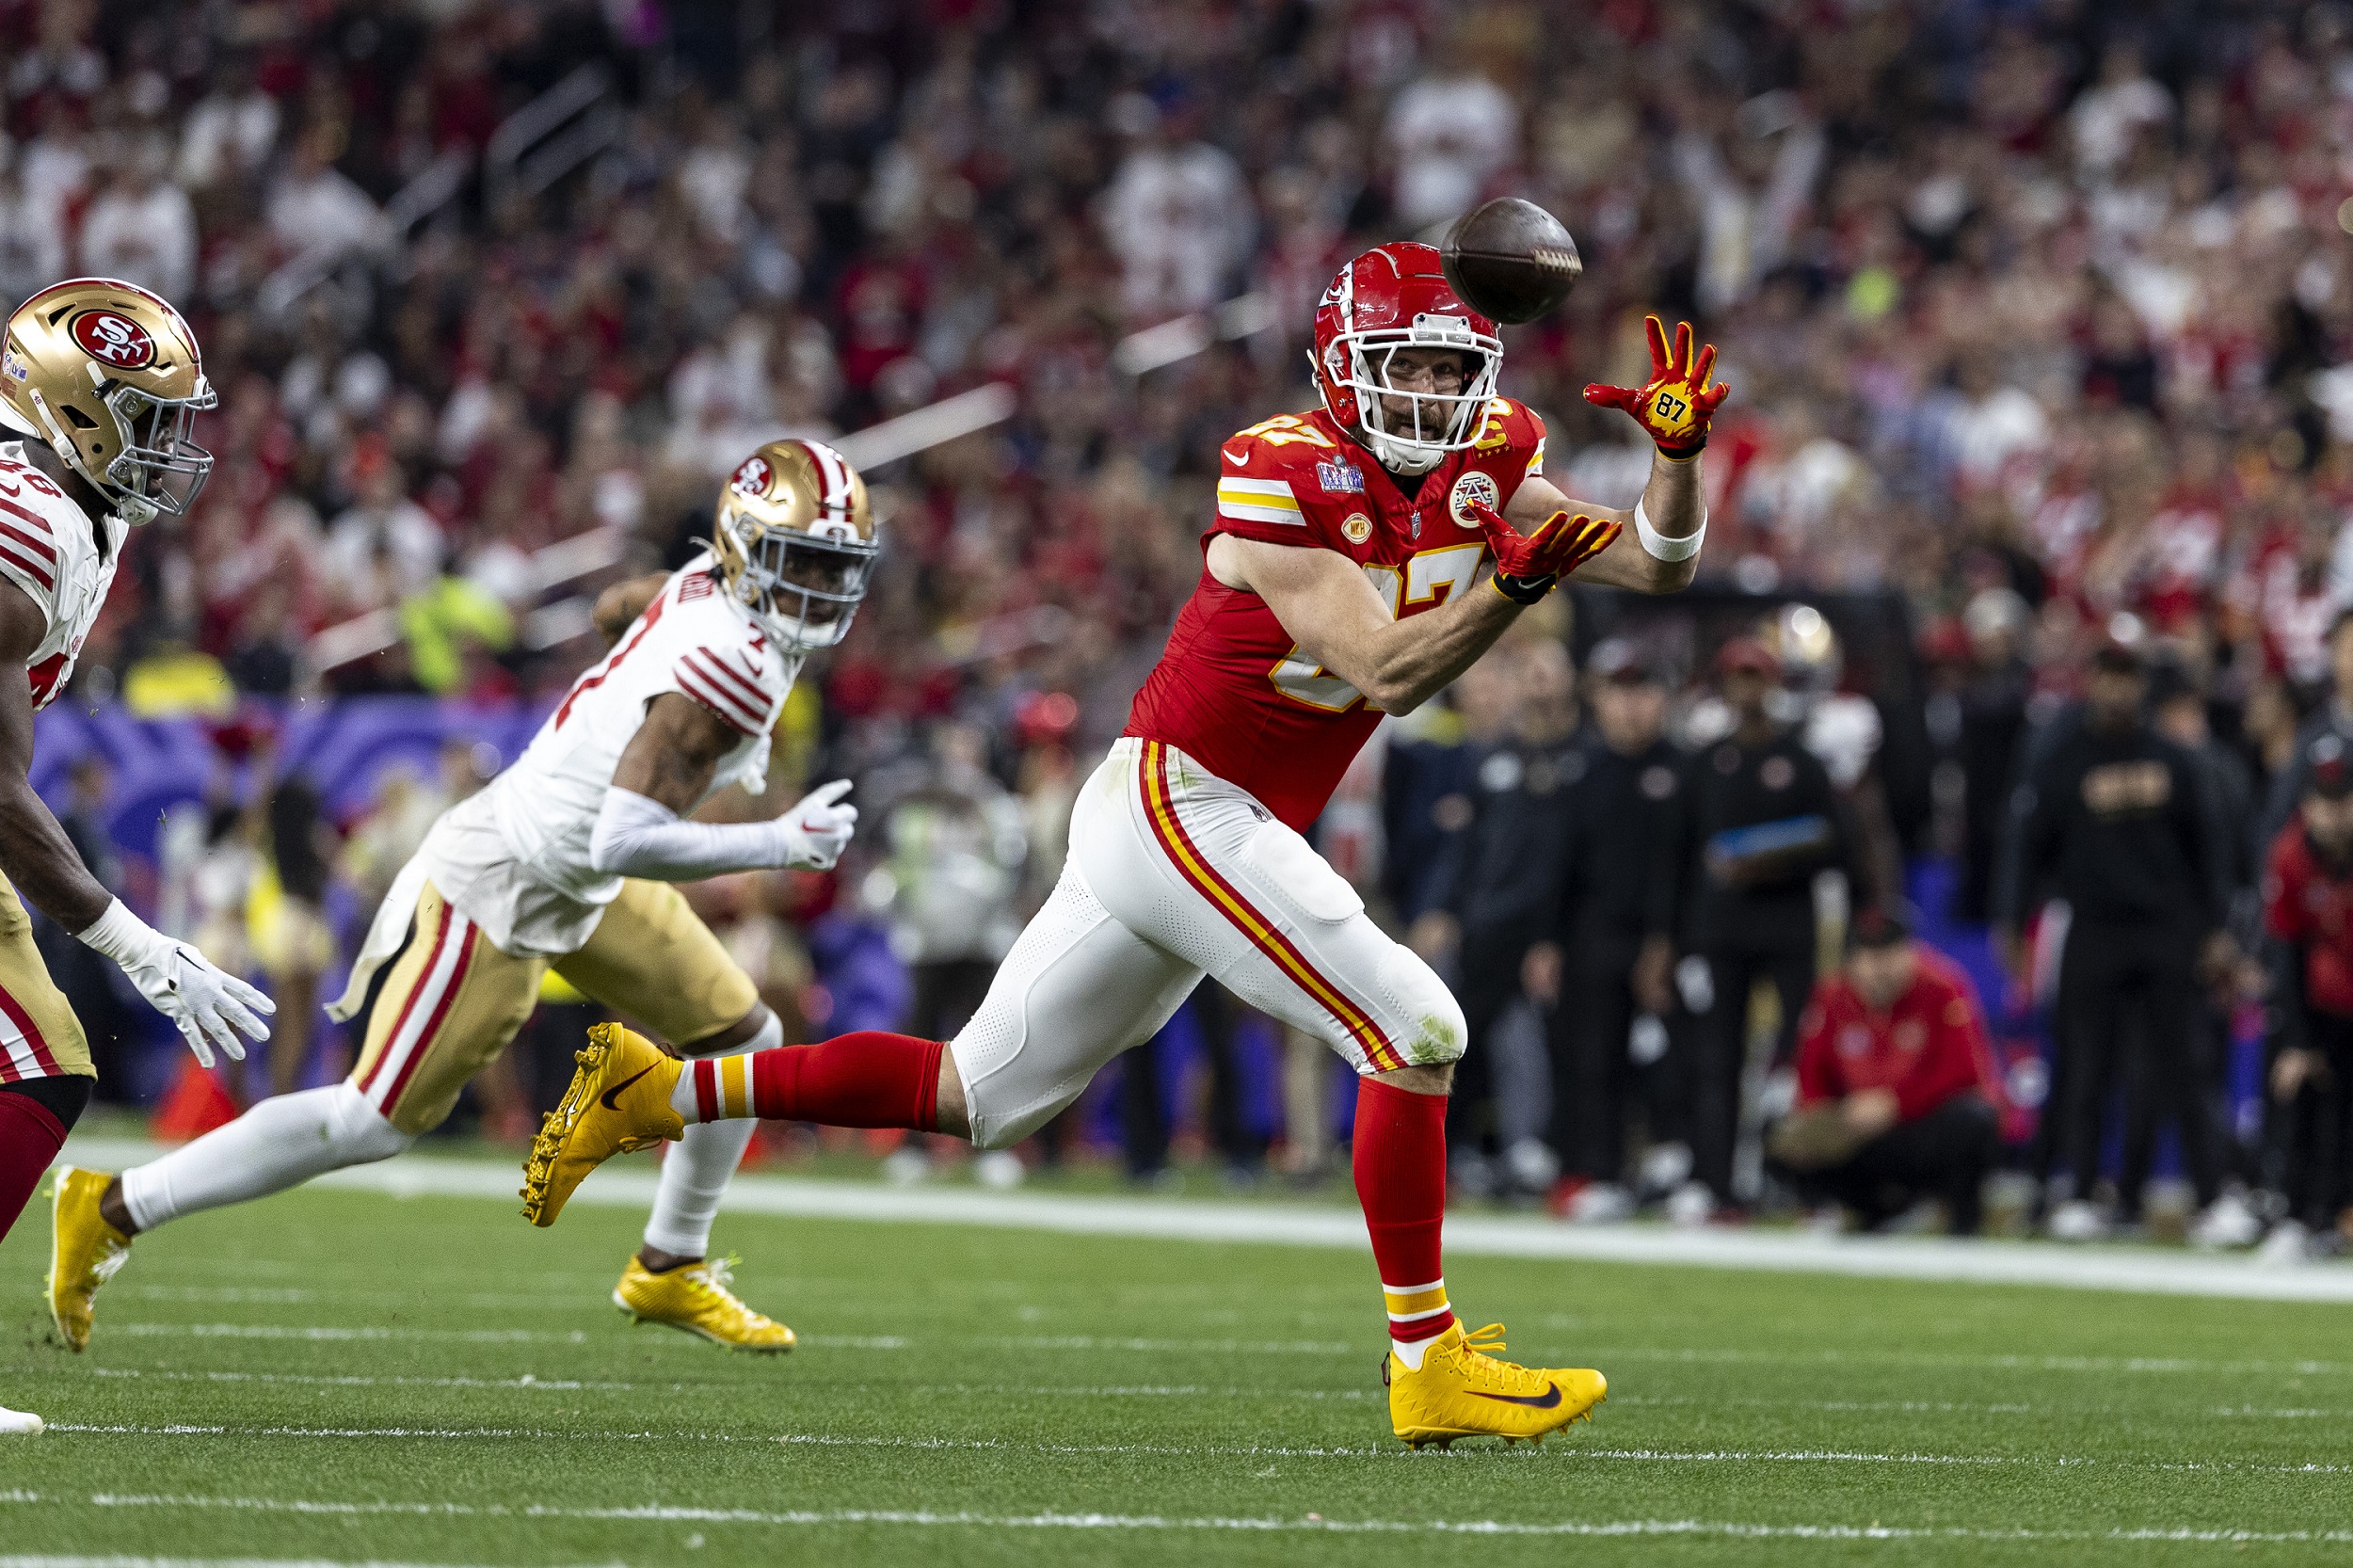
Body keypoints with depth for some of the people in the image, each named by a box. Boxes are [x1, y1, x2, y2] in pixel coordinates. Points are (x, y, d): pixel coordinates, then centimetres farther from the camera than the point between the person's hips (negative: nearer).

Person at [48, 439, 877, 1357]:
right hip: (499, 892, -10)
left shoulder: (704, 587, -3)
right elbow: (625, 842, -35)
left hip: (578, 882, 10)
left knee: (742, 1038, 13)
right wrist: (779, 845, -29)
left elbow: (617, 607, 22)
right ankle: (113, 1210, 10)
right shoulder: (732, 668, -30)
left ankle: (669, 1270, 28)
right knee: (376, 1122, 0)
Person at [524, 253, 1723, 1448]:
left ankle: (655, 1090, 19)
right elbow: (1387, 674, -23)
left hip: (1156, 816, 9)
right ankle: (1426, 1362, -8)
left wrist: (1679, 452, -12)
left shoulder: (1478, 471, 6)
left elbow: (1658, 565, 5)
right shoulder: (1286, 477, -17)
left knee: (976, 1097, 14)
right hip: (1180, 802, -9)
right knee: (1413, 1030, -14)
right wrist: (1509, 586, -35)